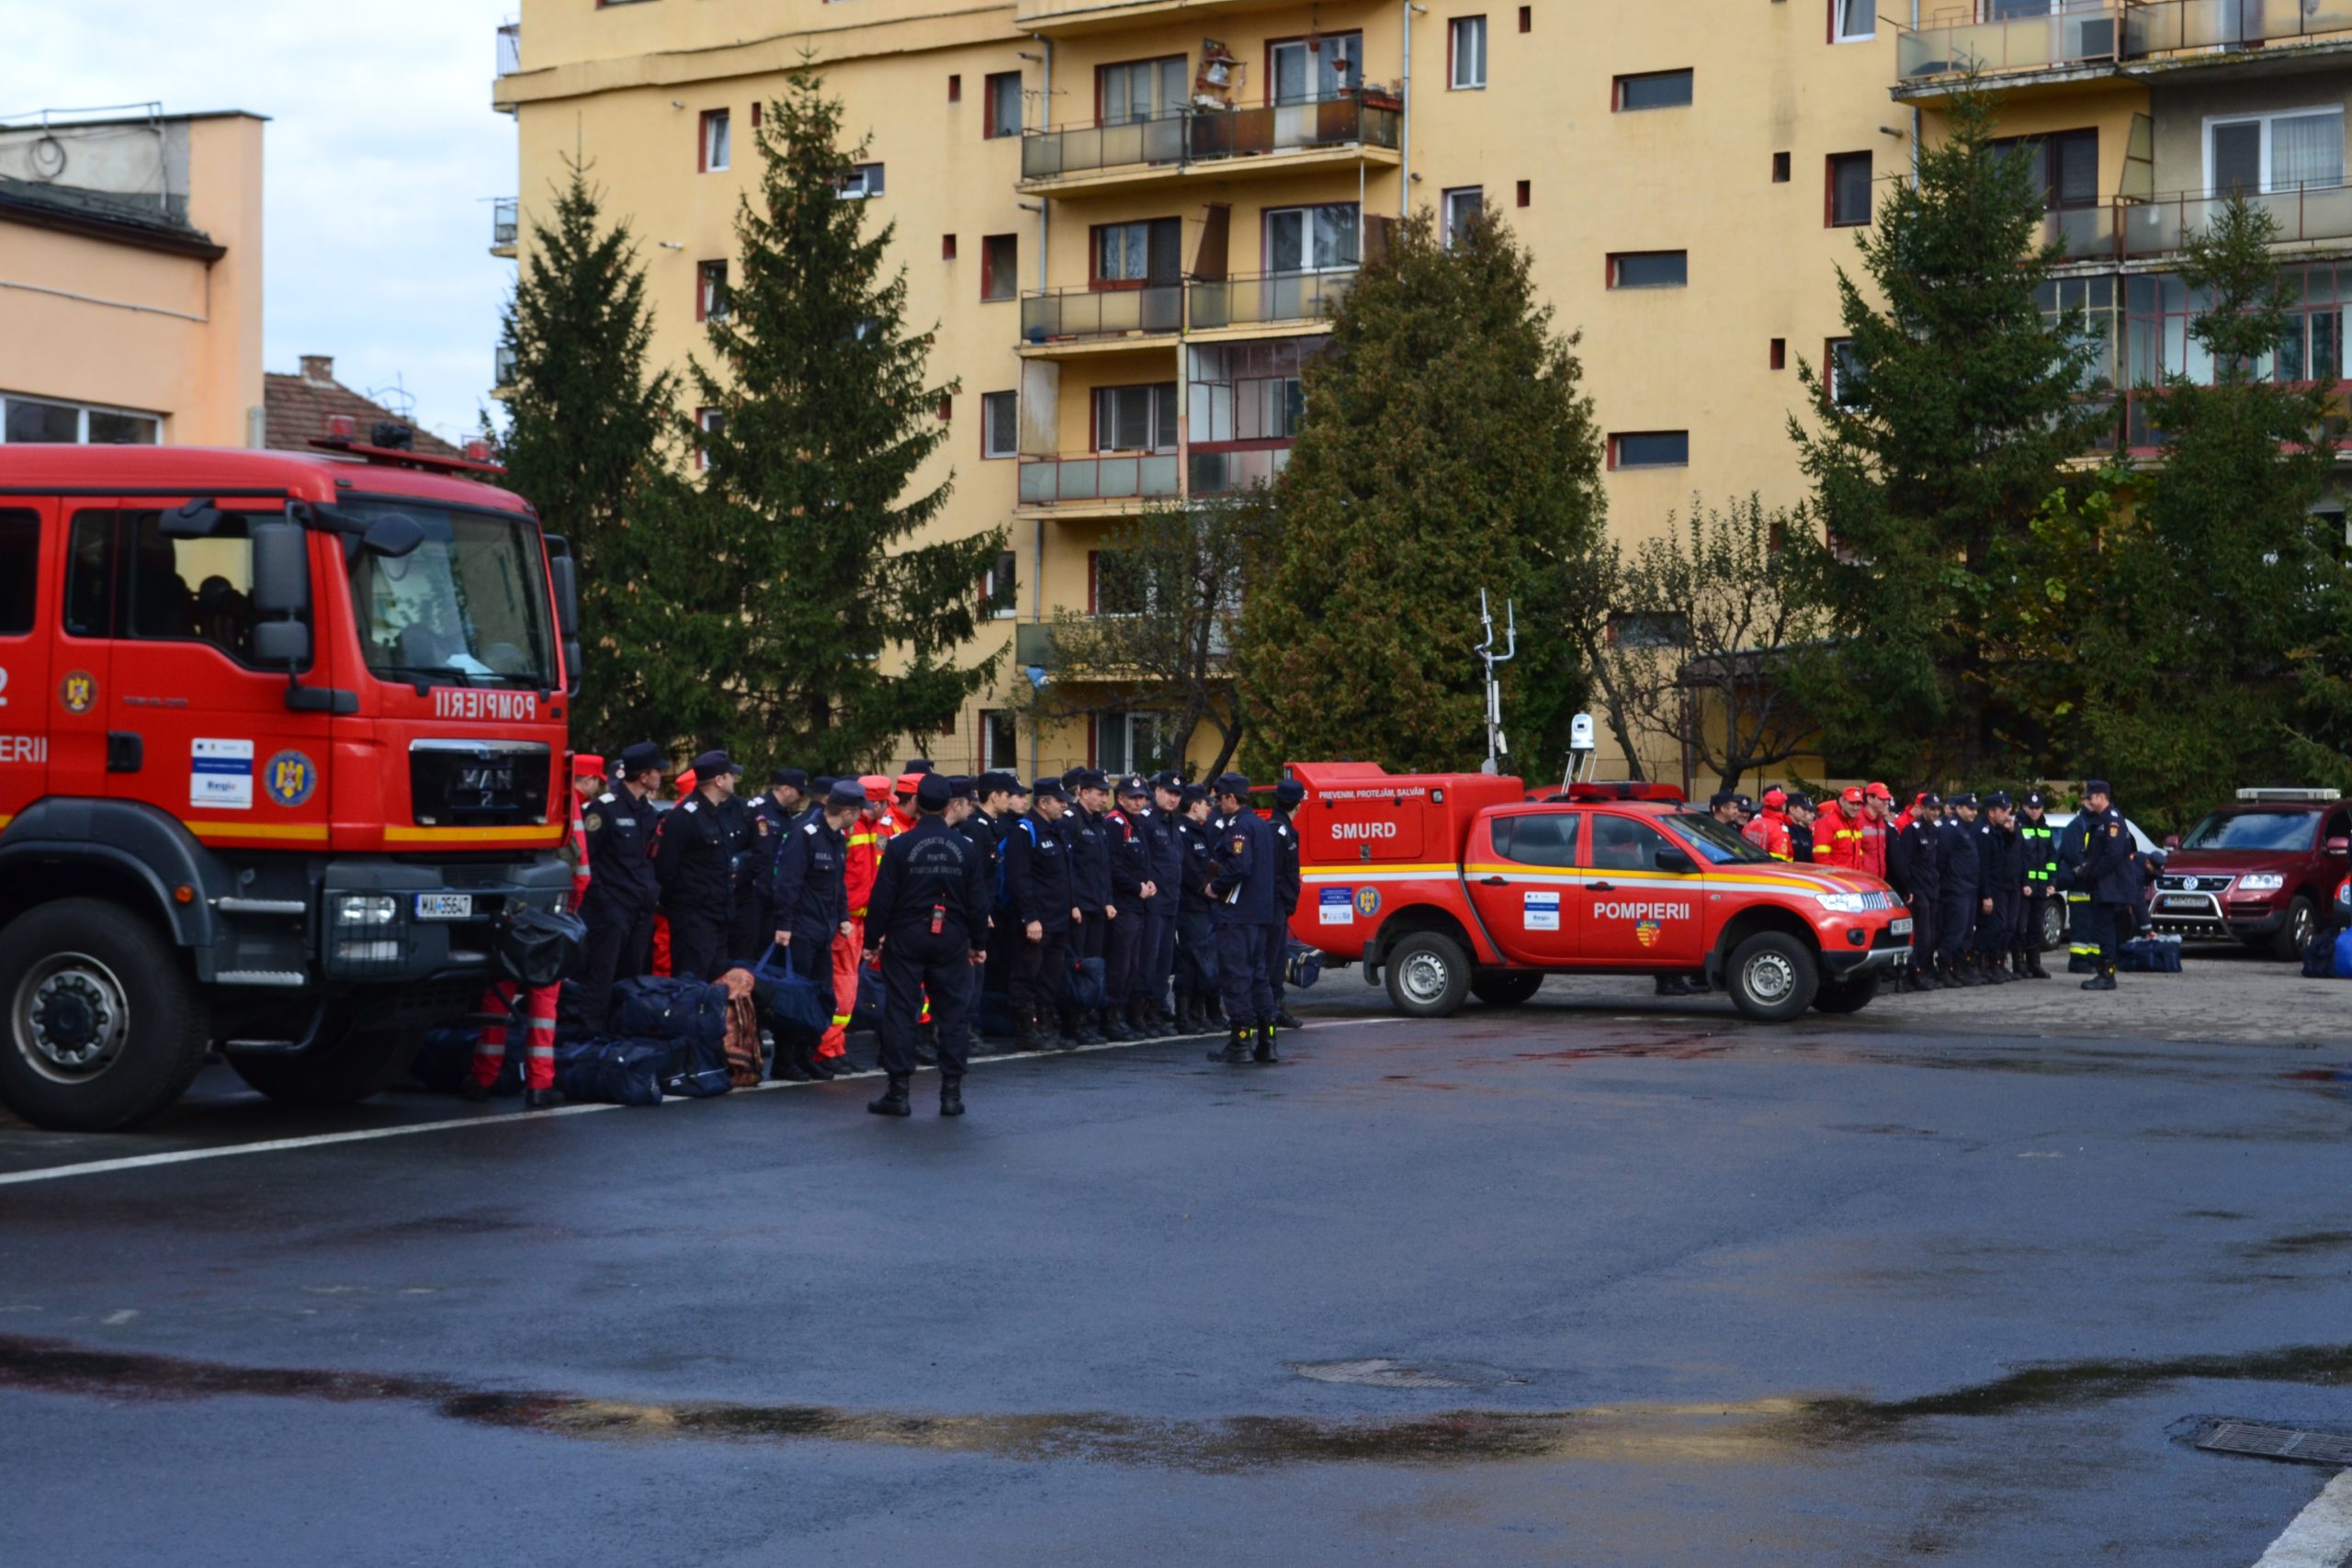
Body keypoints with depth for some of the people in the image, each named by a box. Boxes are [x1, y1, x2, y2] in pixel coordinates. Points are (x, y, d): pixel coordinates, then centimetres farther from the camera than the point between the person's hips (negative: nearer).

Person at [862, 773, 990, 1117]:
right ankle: (952, 1093, 7)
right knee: (951, 1012, 7)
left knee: (900, 1011, 2)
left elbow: (883, 896, -7)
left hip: (905, 937, -2)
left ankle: (898, 1091, 1)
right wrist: (979, 943, 14)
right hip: (951, 940, 2)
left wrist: (874, 937, 2)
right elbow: (978, 901, 5)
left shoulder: (899, 845, -7)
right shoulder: (965, 848, 1)